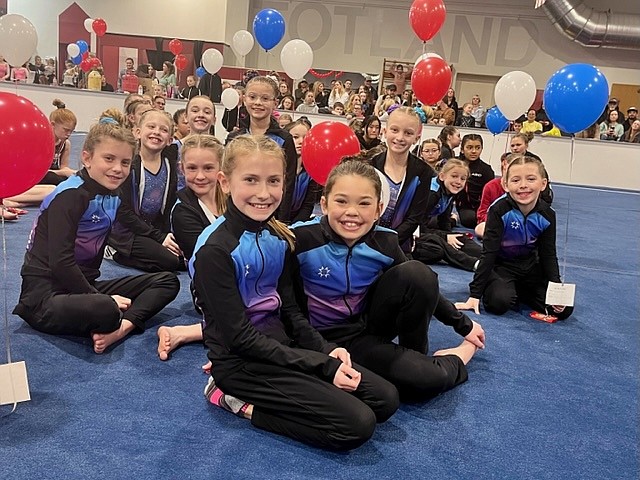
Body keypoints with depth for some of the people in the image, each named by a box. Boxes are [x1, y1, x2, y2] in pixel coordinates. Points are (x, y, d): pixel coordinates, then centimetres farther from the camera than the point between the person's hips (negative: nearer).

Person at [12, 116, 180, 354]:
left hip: (83, 285, 9)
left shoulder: (112, 196, 8)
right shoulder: (71, 195, -16)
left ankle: (124, 327, -20)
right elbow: (60, 261, -23)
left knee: (167, 281, 4)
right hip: (45, 293, -9)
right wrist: (100, 299, -17)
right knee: (105, 311, -41)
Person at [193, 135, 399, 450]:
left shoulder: (279, 238, 5)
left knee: (385, 399, -1)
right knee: (357, 424, -16)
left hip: (283, 347, 8)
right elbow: (240, 337, -19)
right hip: (241, 361, -8)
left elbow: (288, 309, 9)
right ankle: (236, 398, -4)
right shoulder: (215, 250, -18)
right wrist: (322, 366, -19)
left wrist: (327, 351, -8)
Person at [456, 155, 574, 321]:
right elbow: (489, 253, -22)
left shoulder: (547, 215, -11)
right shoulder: (500, 210, -23)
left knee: (564, 310, -10)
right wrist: (475, 295, -24)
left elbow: (548, 255, -2)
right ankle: (508, 290, 4)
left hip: (531, 267, 4)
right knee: (498, 303, -32)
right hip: (501, 266, -4)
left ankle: (517, 291, 10)